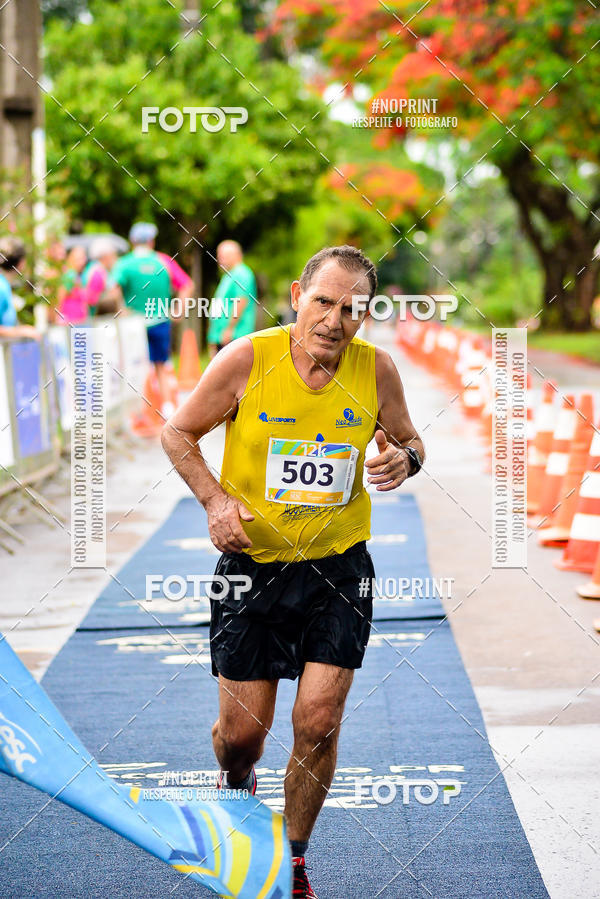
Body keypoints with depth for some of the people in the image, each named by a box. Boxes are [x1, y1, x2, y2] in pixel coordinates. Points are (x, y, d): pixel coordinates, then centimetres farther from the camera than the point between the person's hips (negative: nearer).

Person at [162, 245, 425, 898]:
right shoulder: (247, 359, -12)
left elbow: (408, 441, 11)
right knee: (242, 730, 4)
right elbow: (177, 433, 0)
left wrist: (403, 458, -13)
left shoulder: (376, 369, -6)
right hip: (252, 566, -1)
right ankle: (236, 787, 42)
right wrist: (216, 500, -15)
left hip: (340, 572, 1)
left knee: (318, 727, -6)